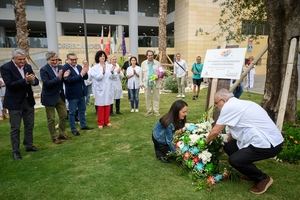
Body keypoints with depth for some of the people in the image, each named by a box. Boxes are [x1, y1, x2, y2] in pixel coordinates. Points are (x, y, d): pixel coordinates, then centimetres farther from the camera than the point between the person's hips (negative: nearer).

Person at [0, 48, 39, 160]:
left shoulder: (28, 67, 4)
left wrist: (32, 80, -21)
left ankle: (29, 145, 30)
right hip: (15, 102, -5)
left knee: (29, 125, 15)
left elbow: (36, 82, 1)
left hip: (28, 101, 5)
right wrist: (25, 80, -29)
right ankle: (15, 151, 15)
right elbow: (9, 84, -20)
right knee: (15, 128, 3)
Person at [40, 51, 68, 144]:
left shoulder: (61, 67, 4)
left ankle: (62, 134, 31)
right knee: (51, 119, 6)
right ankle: (54, 137, 19)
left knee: (63, 115, 14)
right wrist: (58, 77, -28)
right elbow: (47, 83, -23)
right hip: (50, 97, -6)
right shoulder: (44, 70, -13)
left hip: (60, 96, 6)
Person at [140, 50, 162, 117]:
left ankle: (156, 111, 10)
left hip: (155, 83, 0)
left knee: (156, 98, 1)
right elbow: (141, 74, 10)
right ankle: (149, 111, 15)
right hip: (147, 83, 1)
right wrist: (141, 83, 4)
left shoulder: (157, 63, 6)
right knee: (147, 98, 4)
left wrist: (158, 76, -12)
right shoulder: (143, 63, 9)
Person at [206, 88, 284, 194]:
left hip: (269, 144, -10)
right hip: (269, 138, 10)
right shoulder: (238, 104, 12)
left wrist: (206, 141, 6)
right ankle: (250, 172, 22)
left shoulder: (229, 106, -17)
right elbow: (233, 131, 19)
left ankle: (263, 179, 10)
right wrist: (225, 143, 25)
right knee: (228, 147, 7)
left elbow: (215, 131, -12)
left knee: (234, 160, -13)